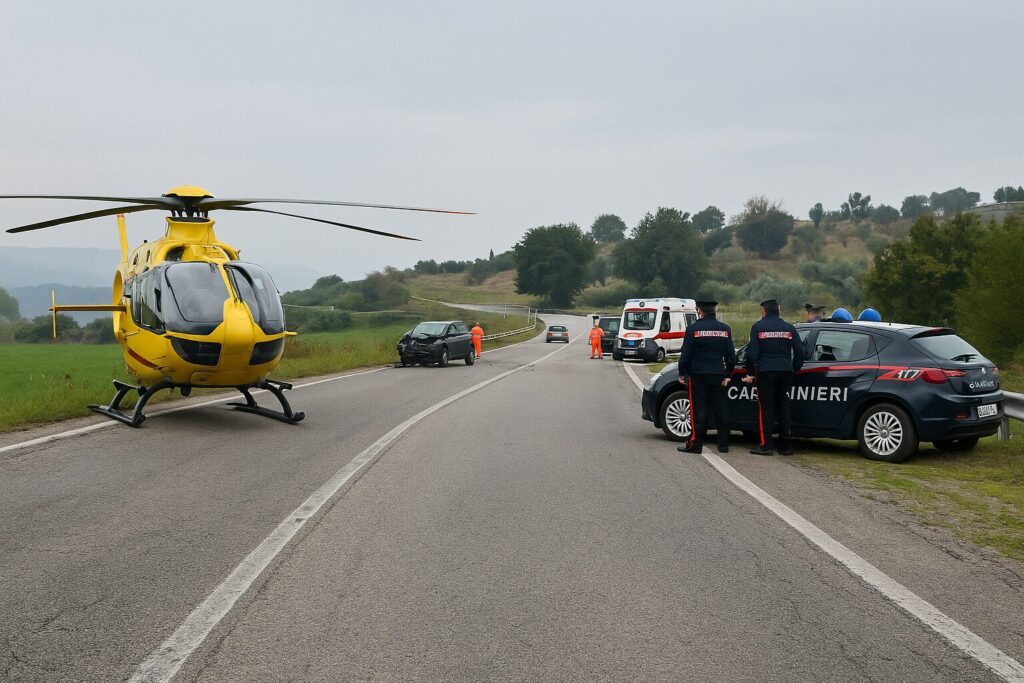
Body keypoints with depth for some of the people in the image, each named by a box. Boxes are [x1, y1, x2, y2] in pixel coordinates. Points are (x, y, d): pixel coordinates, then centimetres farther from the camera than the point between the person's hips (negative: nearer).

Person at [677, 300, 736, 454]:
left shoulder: (693, 329, -7)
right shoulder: (725, 329, 5)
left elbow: (686, 355, -7)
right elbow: (731, 356, 6)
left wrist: (682, 374, 2)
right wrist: (728, 375, 12)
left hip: (698, 375, -3)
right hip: (718, 375, 4)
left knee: (698, 410, 0)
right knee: (720, 409, 9)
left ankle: (695, 444, 0)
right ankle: (723, 444, 13)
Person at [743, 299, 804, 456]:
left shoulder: (758, 327, -1)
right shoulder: (789, 328, 9)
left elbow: (752, 353, -6)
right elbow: (799, 352, 7)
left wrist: (751, 373, 1)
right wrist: (794, 369, 17)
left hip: (765, 372, -3)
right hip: (785, 372, 3)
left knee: (766, 408, 0)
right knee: (783, 408, 9)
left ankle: (766, 445, -3)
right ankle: (785, 446, 9)